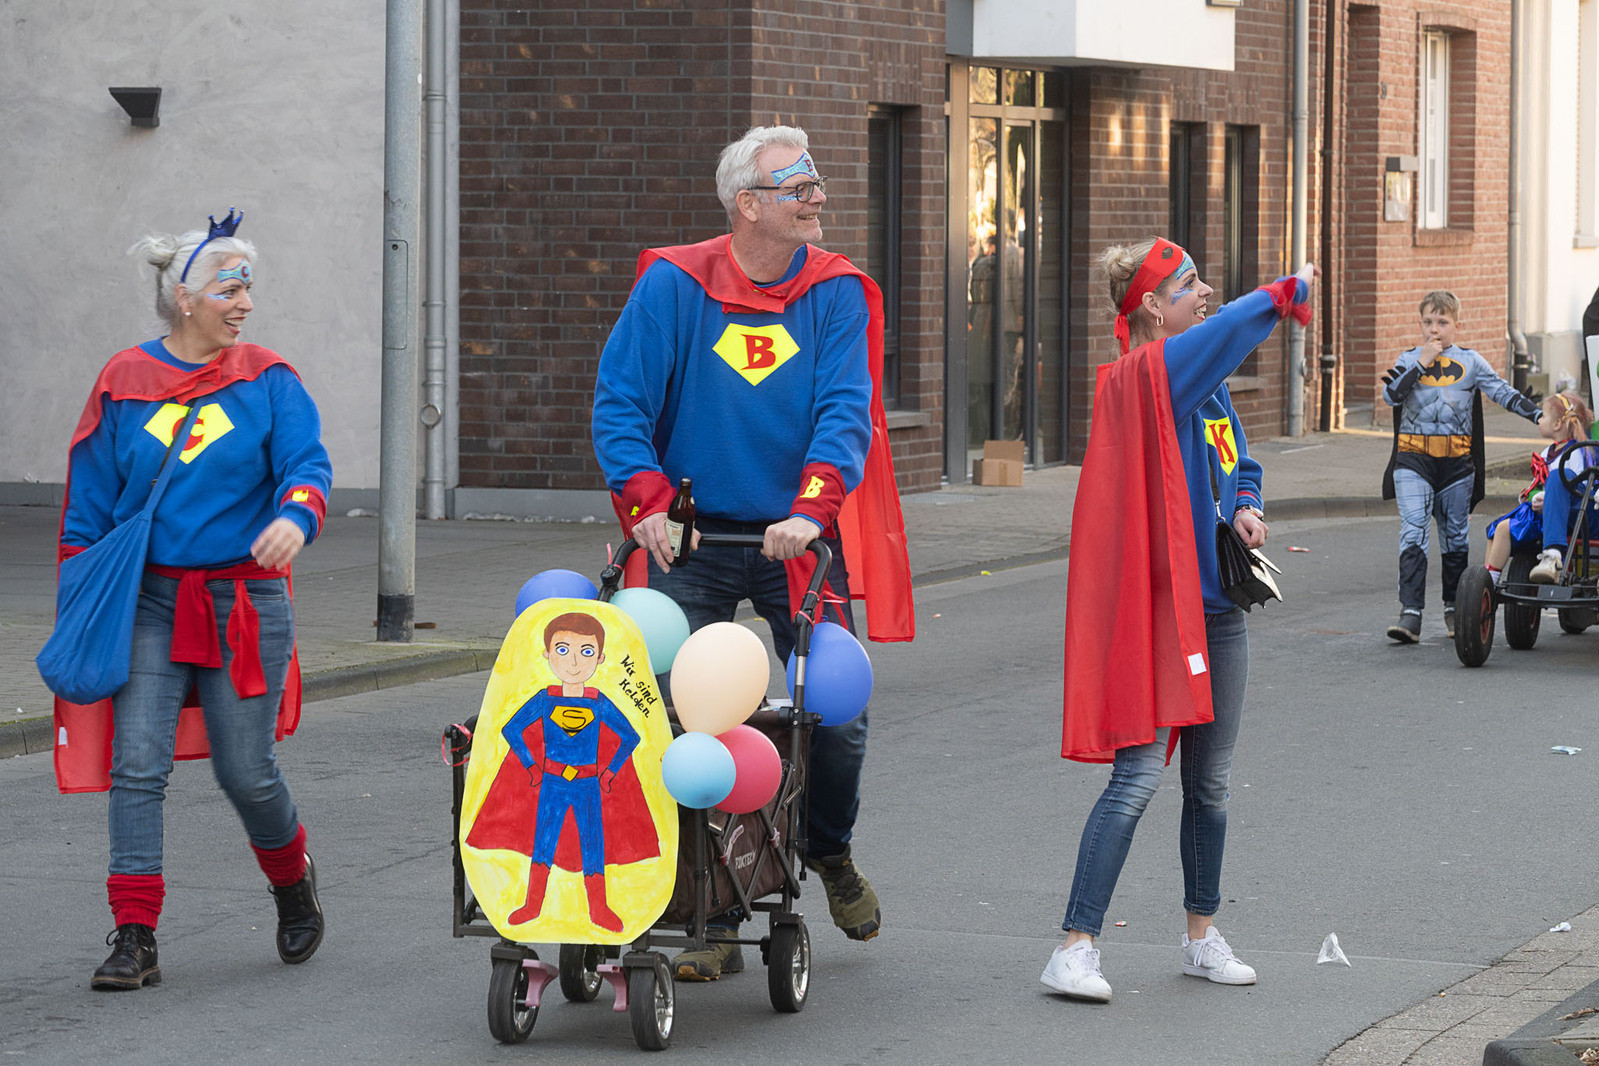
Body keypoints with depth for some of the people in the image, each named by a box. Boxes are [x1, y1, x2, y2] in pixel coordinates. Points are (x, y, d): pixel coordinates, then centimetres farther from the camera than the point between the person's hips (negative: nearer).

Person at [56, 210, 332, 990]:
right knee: (137, 765, -9)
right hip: (148, 602, 1)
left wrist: (297, 515, -32)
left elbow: (307, 462, -9)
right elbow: (88, 504, 9)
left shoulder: (268, 382, 3)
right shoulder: (124, 384, 6)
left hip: (243, 601, -1)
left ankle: (293, 880, 33)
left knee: (245, 771, 3)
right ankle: (134, 939, -6)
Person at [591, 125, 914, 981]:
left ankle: (829, 848, 30)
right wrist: (646, 502, -17)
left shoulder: (836, 294, -1)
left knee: (838, 717, -2)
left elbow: (847, 413, -11)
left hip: (798, 541, 1)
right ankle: (713, 922, 8)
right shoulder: (675, 286, -4)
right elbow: (619, 403, -5)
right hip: (695, 544, -1)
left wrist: (810, 507, -25)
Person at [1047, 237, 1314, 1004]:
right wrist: (1290, 291, -17)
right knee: (1139, 775, -14)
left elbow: (1240, 467, 26)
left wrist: (1247, 510, 4)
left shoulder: (1208, 386, 14)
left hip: (1216, 602, 8)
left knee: (1210, 782, 14)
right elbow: (1225, 331, -29)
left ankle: (1202, 936, 26)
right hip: (1155, 603, -8)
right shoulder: (1142, 375, -13)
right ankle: (1076, 947, -14)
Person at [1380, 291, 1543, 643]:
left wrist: (1538, 415, -7)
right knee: (1413, 531, -13)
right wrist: (1421, 363, -10)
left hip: (1456, 460, 1)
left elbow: (1502, 392, 4)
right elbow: (1391, 396, -7)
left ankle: (1454, 610, 26)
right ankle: (1410, 614, -18)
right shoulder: (1409, 360, 7)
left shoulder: (1470, 362, 8)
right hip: (1414, 459, -1)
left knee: (1455, 536, 10)